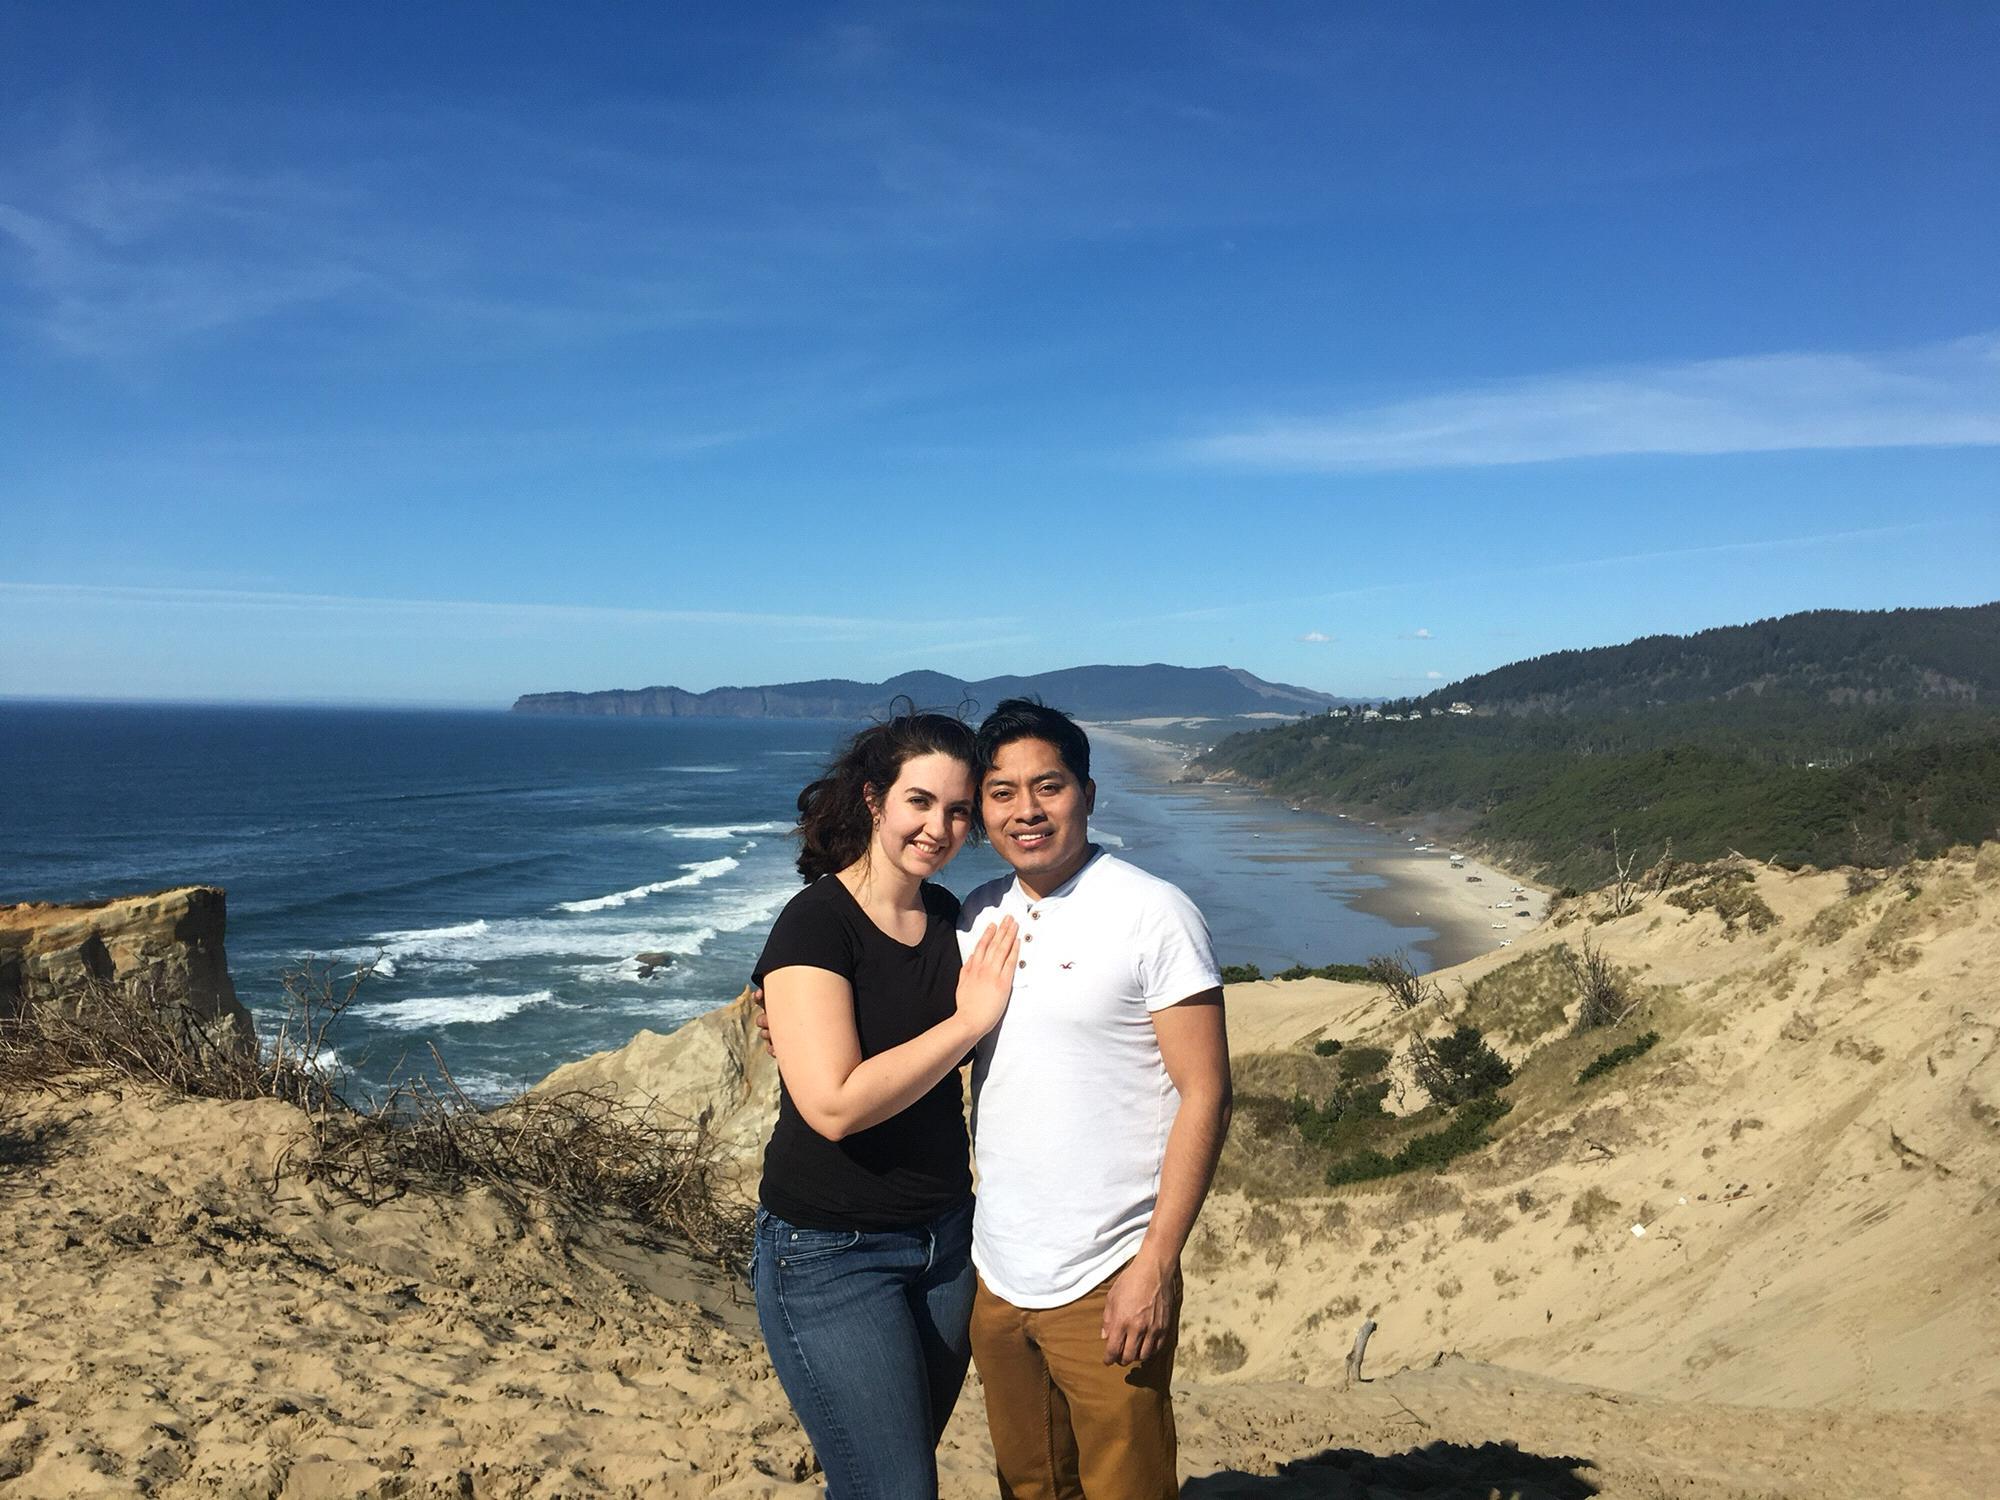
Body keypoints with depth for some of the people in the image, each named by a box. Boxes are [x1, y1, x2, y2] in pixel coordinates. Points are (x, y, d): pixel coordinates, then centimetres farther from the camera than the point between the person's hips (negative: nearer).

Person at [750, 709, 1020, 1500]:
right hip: (832, 1254, -7)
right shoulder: (815, 923, -18)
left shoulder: (948, 917, 3)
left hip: (944, 1239, 7)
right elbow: (835, 1104, -25)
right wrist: (970, 1020, -20)